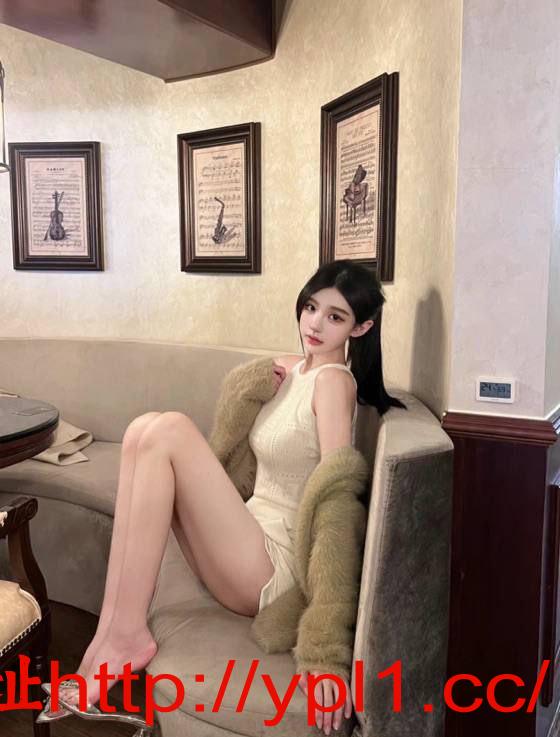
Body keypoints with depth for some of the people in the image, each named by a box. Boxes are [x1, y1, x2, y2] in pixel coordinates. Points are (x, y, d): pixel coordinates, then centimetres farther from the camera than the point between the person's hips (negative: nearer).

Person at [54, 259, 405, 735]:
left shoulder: (334, 379, -13)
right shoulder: (294, 368, 12)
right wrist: (270, 389, 10)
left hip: (273, 571, -8)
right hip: (254, 541, 8)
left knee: (168, 430, -19)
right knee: (145, 431, -4)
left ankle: (126, 636, -13)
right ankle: (113, 631, -9)